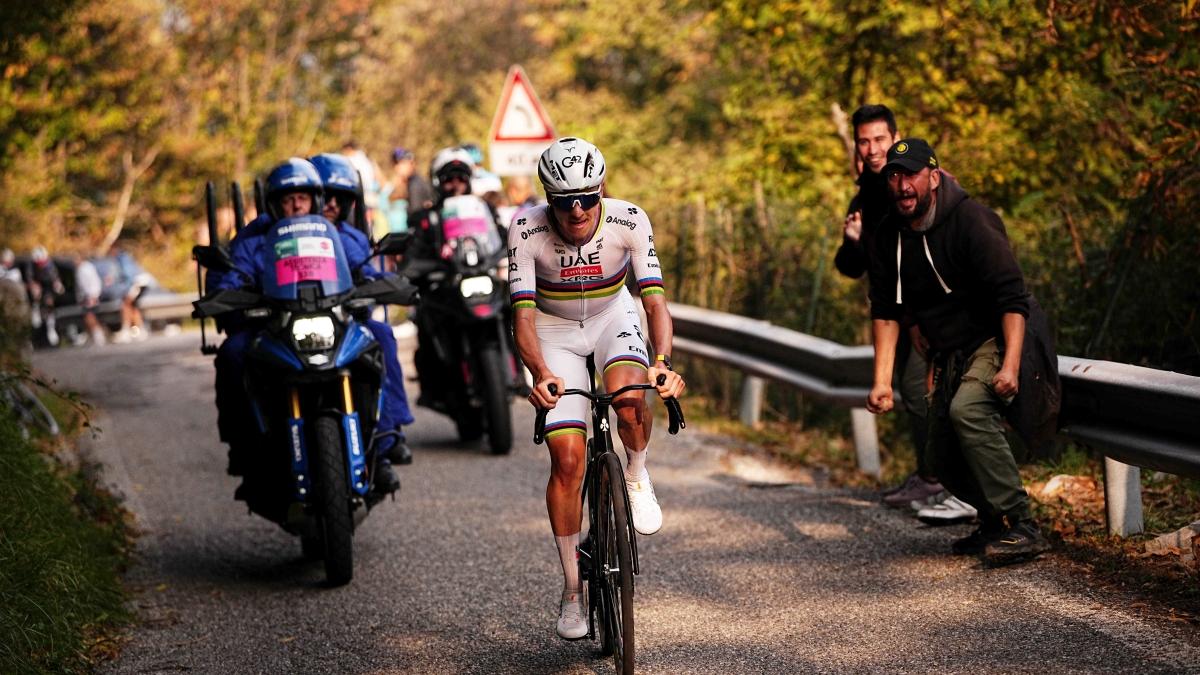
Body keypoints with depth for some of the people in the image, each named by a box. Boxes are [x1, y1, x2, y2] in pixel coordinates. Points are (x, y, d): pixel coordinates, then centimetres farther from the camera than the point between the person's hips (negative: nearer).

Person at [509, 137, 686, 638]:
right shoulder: (528, 230, -27)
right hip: (555, 329, 0)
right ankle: (571, 591, 4)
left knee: (629, 400, -34)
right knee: (567, 459, -10)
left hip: (613, 317, 0)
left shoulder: (629, 221, -25)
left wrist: (662, 361, -46)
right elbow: (523, 315, -30)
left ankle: (637, 478, 0)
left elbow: (654, 299, -29)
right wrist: (540, 374, -48)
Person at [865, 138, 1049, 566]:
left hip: (994, 342, -8)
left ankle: (1020, 527, -30)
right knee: (942, 458, 6)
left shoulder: (970, 220, -19)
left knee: (967, 408, -34)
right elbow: (886, 311, 7)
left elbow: (1013, 297, -24)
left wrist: (1010, 365, -34)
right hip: (949, 355, 8)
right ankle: (995, 523, 32)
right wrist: (882, 381, -1)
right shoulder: (889, 237, 2)